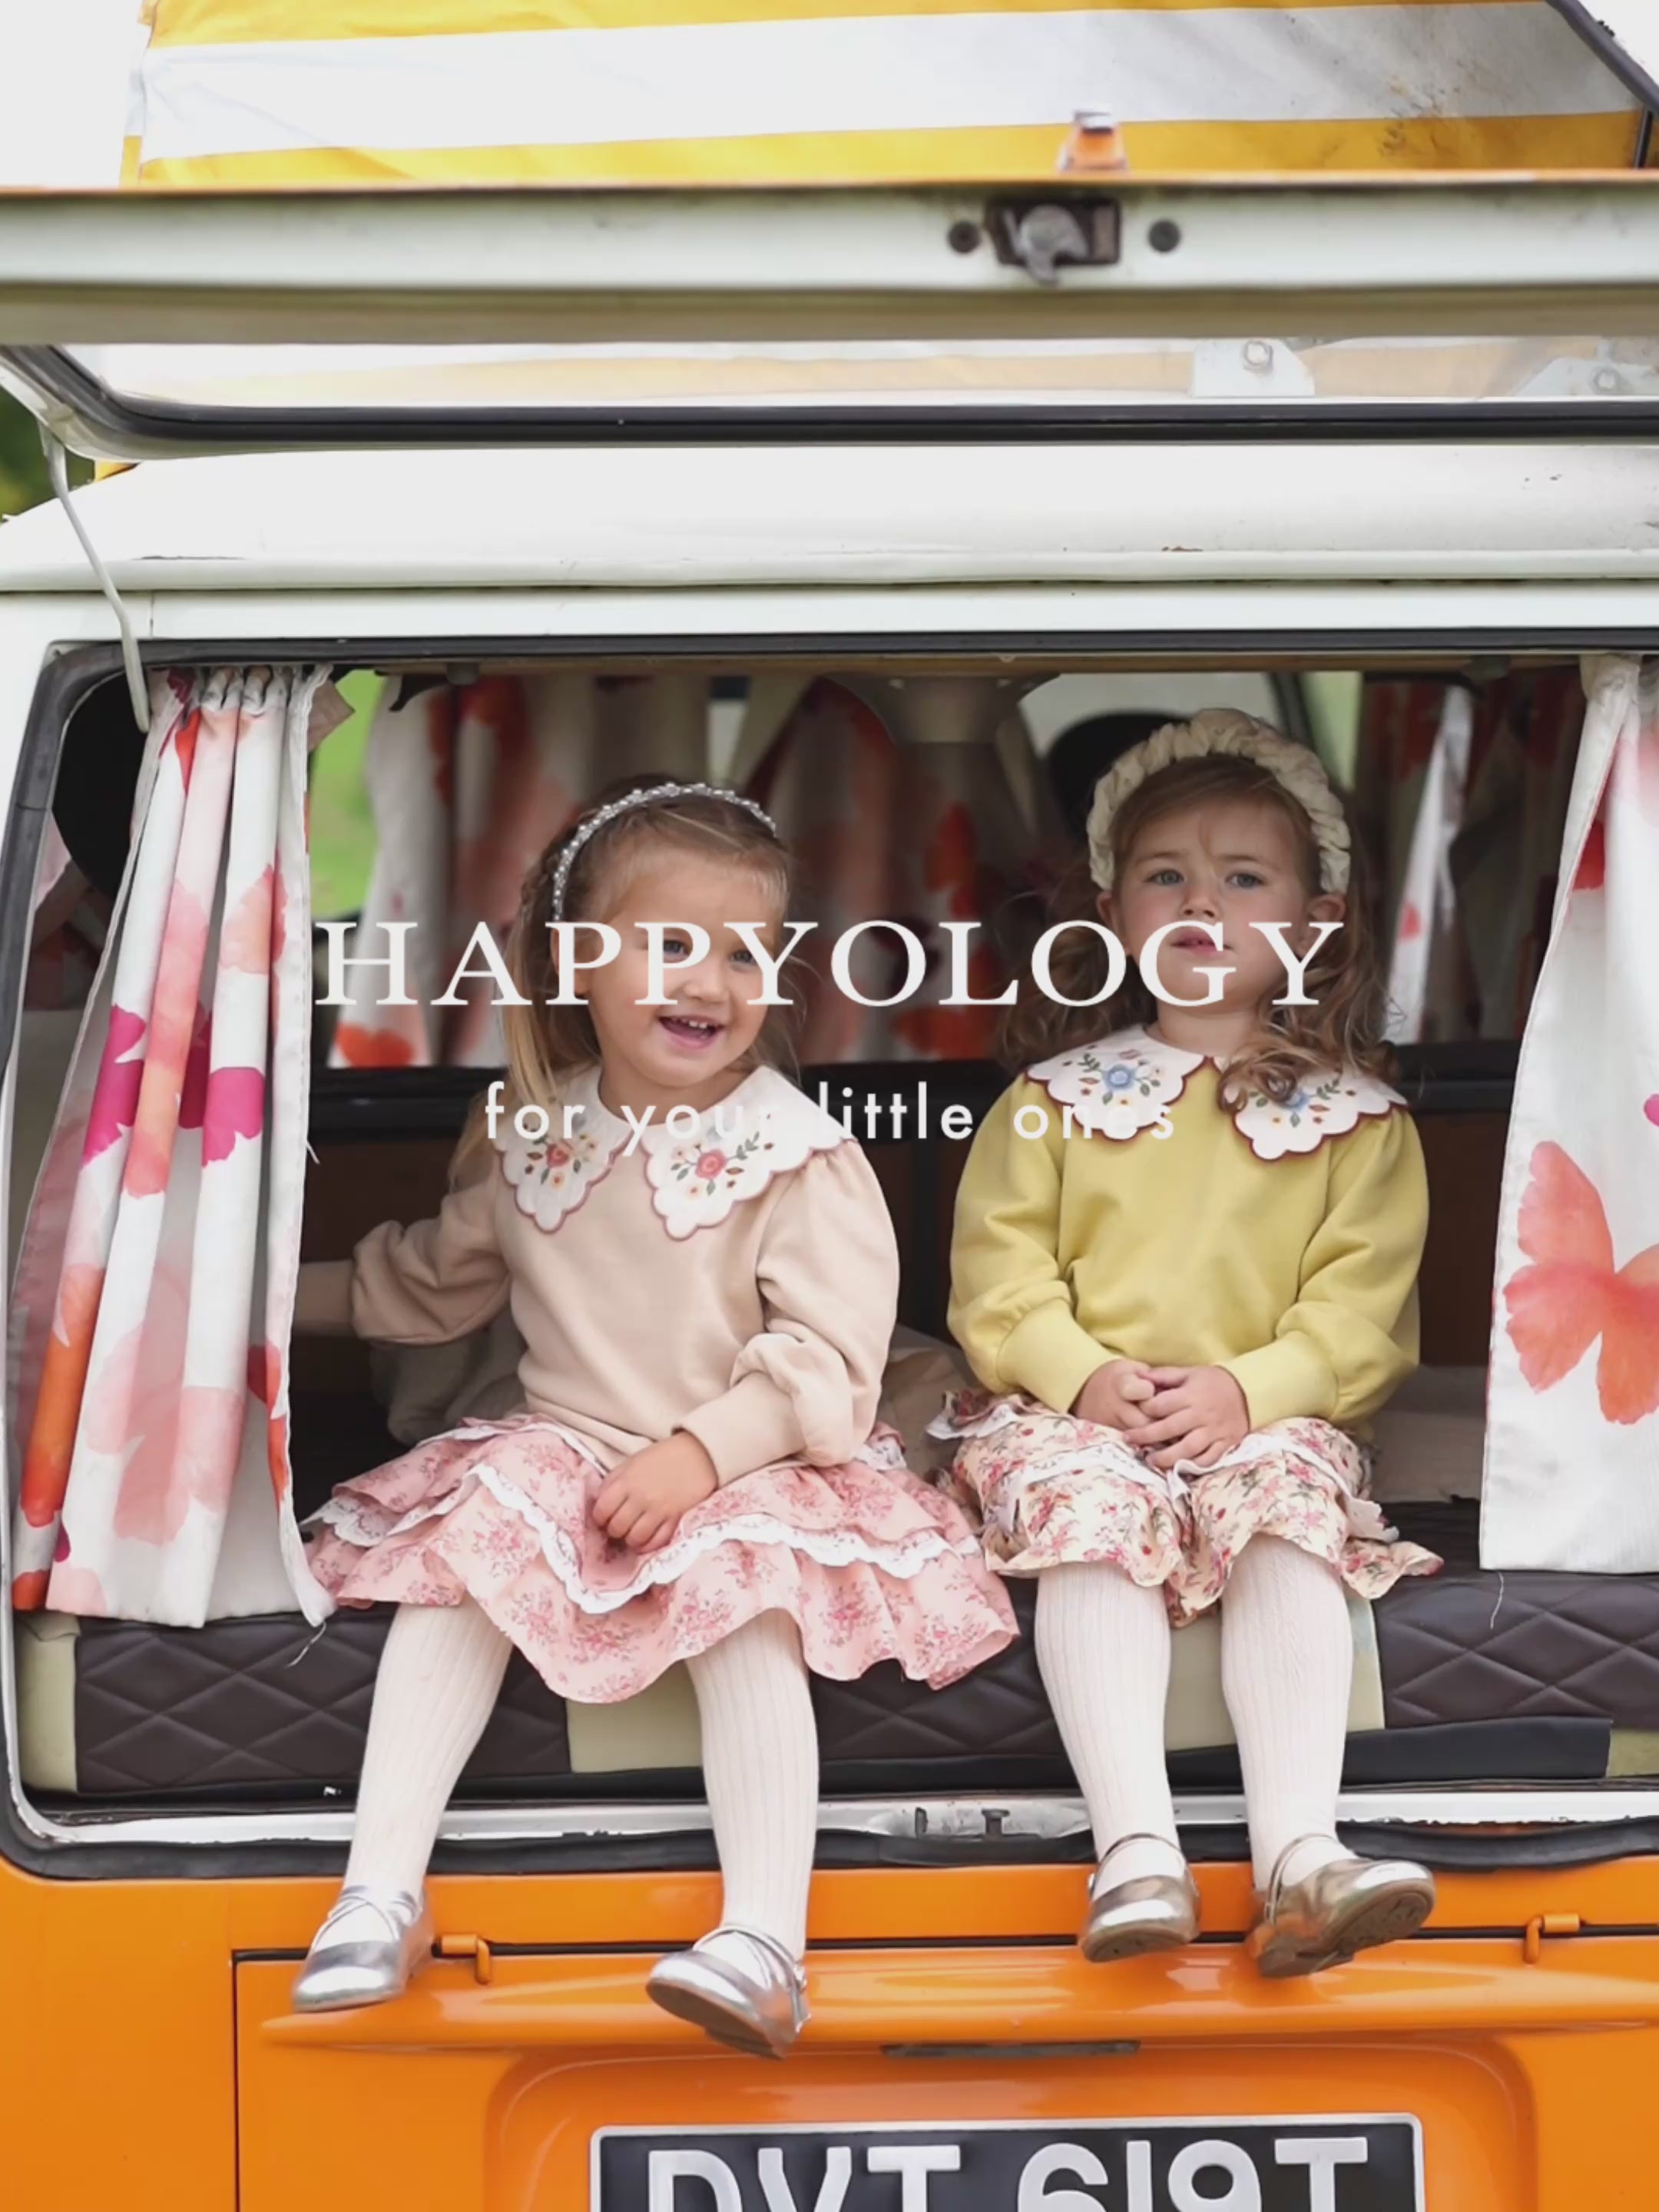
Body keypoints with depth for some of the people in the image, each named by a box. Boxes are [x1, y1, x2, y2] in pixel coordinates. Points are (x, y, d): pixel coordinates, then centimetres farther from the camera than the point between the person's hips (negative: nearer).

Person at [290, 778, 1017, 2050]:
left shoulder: (798, 1156, -8)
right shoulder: (529, 1138, 8)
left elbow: (828, 1358, -15)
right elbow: (438, 1282, 27)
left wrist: (704, 1451, -26)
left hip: (748, 1471, -4)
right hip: (564, 1454, 5)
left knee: (747, 1601, -32)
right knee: (459, 1554, -21)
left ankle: (766, 1944, -41)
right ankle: (382, 1894, -22)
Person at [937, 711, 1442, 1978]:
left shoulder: (1355, 1118, 8)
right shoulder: (1057, 1099, 11)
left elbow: (1360, 1303, -2)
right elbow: (1000, 1269, 3)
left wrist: (1250, 1390, -18)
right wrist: (1087, 1376, -15)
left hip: (1268, 1417, 0)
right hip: (1076, 1415, 0)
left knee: (1290, 1515, -31)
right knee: (1093, 1517, -32)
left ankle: (1302, 1851, -41)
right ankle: (1136, 1850, -42)